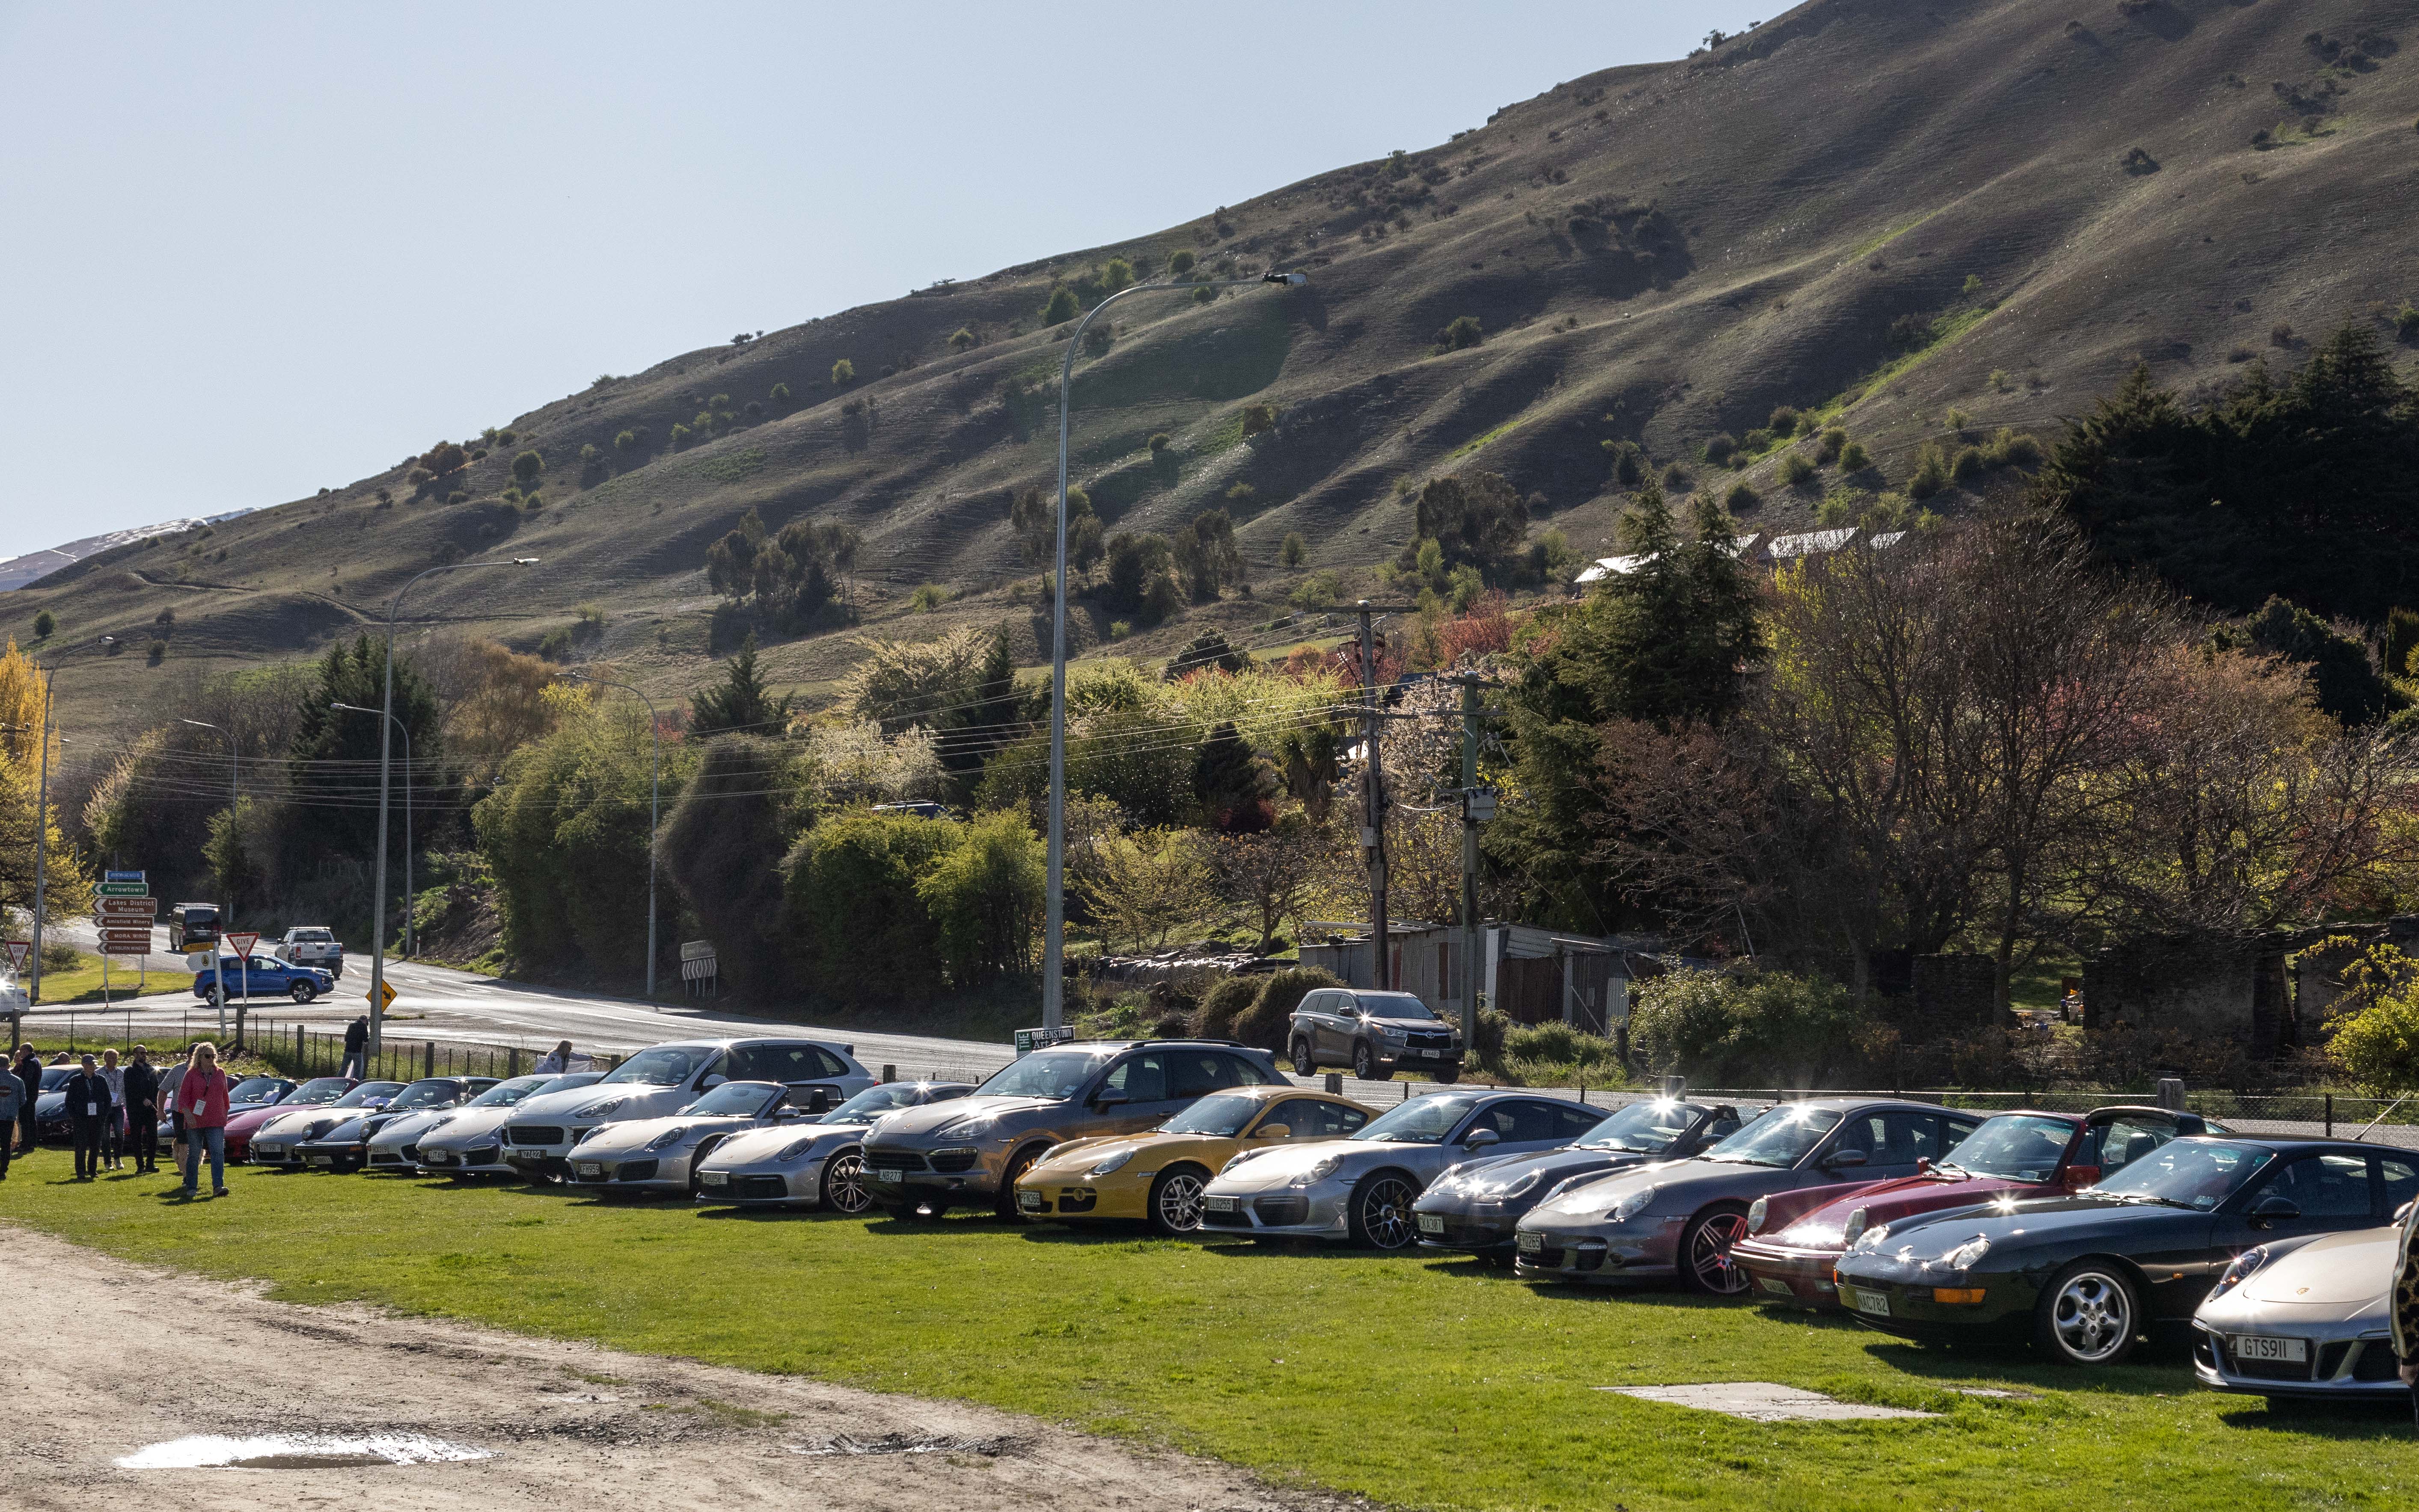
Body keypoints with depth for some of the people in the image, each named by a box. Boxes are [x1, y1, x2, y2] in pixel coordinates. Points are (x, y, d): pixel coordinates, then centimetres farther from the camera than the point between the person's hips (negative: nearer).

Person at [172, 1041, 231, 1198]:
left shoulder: (220, 1074, 9)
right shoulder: (191, 1075, 0)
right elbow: (183, 1096, -5)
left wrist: (225, 1114, 20)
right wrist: (187, 1113, -19)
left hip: (216, 1122, 1)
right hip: (195, 1121, -1)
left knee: (218, 1152, -13)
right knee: (194, 1155, 7)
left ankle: (218, 1187, -20)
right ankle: (191, 1187, 17)